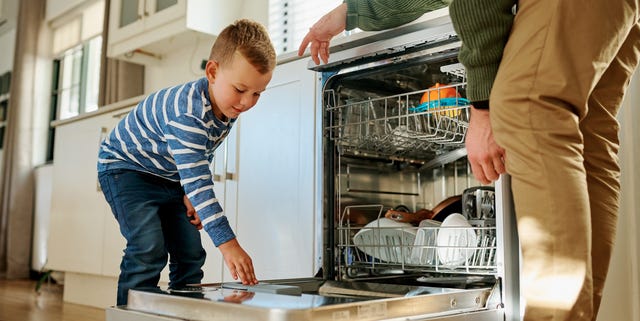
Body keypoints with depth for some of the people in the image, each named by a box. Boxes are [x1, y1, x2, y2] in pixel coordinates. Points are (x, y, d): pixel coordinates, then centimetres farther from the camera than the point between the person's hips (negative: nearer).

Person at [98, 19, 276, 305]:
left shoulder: (229, 109, -11)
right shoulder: (188, 113, -37)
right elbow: (196, 180, -44)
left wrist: (192, 196, -9)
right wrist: (227, 243, -48)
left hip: (170, 178, 8)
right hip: (126, 167, -7)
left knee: (190, 254, 2)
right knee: (149, 250, -22)